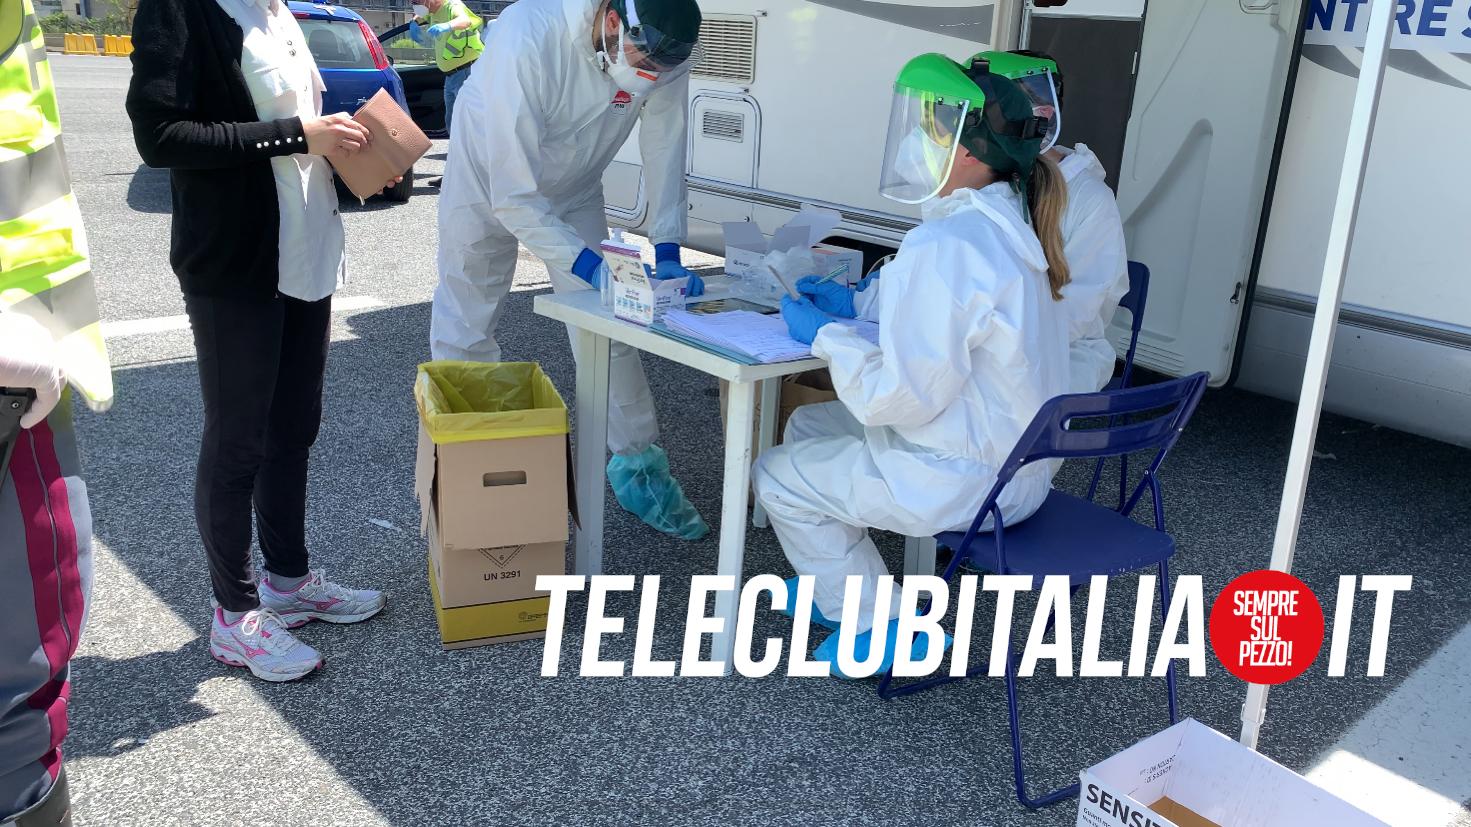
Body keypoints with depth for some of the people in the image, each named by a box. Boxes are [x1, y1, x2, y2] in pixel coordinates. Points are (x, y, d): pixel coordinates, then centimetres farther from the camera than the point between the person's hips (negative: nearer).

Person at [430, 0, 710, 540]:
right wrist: (586, 265, -43)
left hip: (573, 191, 3)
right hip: (491, 178, -3)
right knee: (463, 334, -1)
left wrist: (668, 252, -23)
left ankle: (639, 469, 11)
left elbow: (665, 151, -13)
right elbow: (514, 196, -37)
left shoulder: (665, 56, -25)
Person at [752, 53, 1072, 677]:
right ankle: (838, 582, 37)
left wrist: (825, 335, -13)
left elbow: (902, 395, -28)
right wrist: (855, 303, 7)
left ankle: (878, 629, 15)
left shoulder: (947, 246, -28)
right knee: (808, 426, 21)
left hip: (968, 480, -9)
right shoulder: (1005, 226, 3)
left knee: (778, 475, 5)